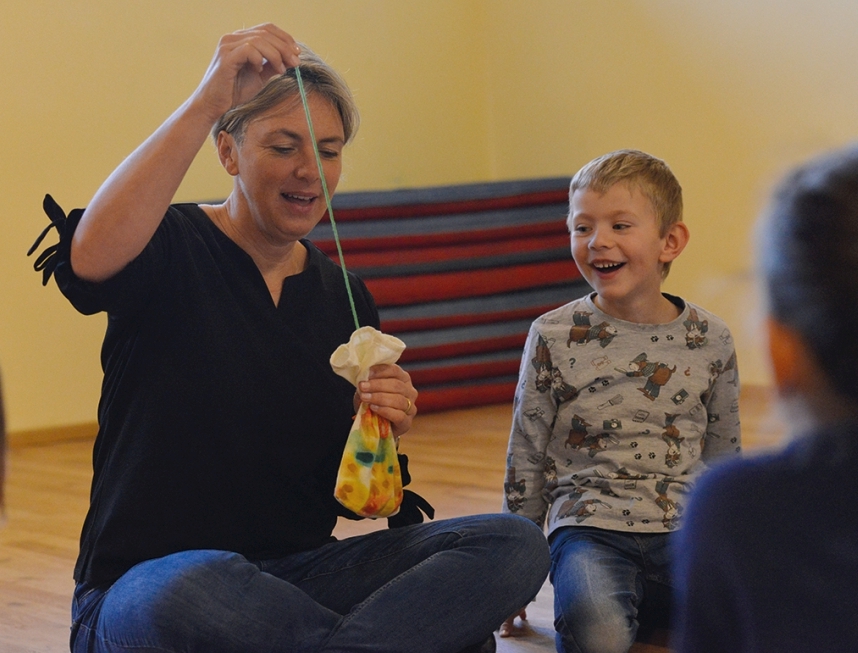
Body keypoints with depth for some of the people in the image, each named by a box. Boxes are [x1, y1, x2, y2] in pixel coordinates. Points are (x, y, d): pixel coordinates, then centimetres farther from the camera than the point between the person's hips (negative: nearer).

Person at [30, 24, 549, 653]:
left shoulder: (344, 298, 11)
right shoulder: (175, 250, -4)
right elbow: (92, 257, -31)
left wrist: (380, 431, -11)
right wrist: (205, 101, -32)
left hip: (296, 574, 5)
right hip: (147, 584, -5)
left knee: (514, 543, -16)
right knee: (197, 592, -42)